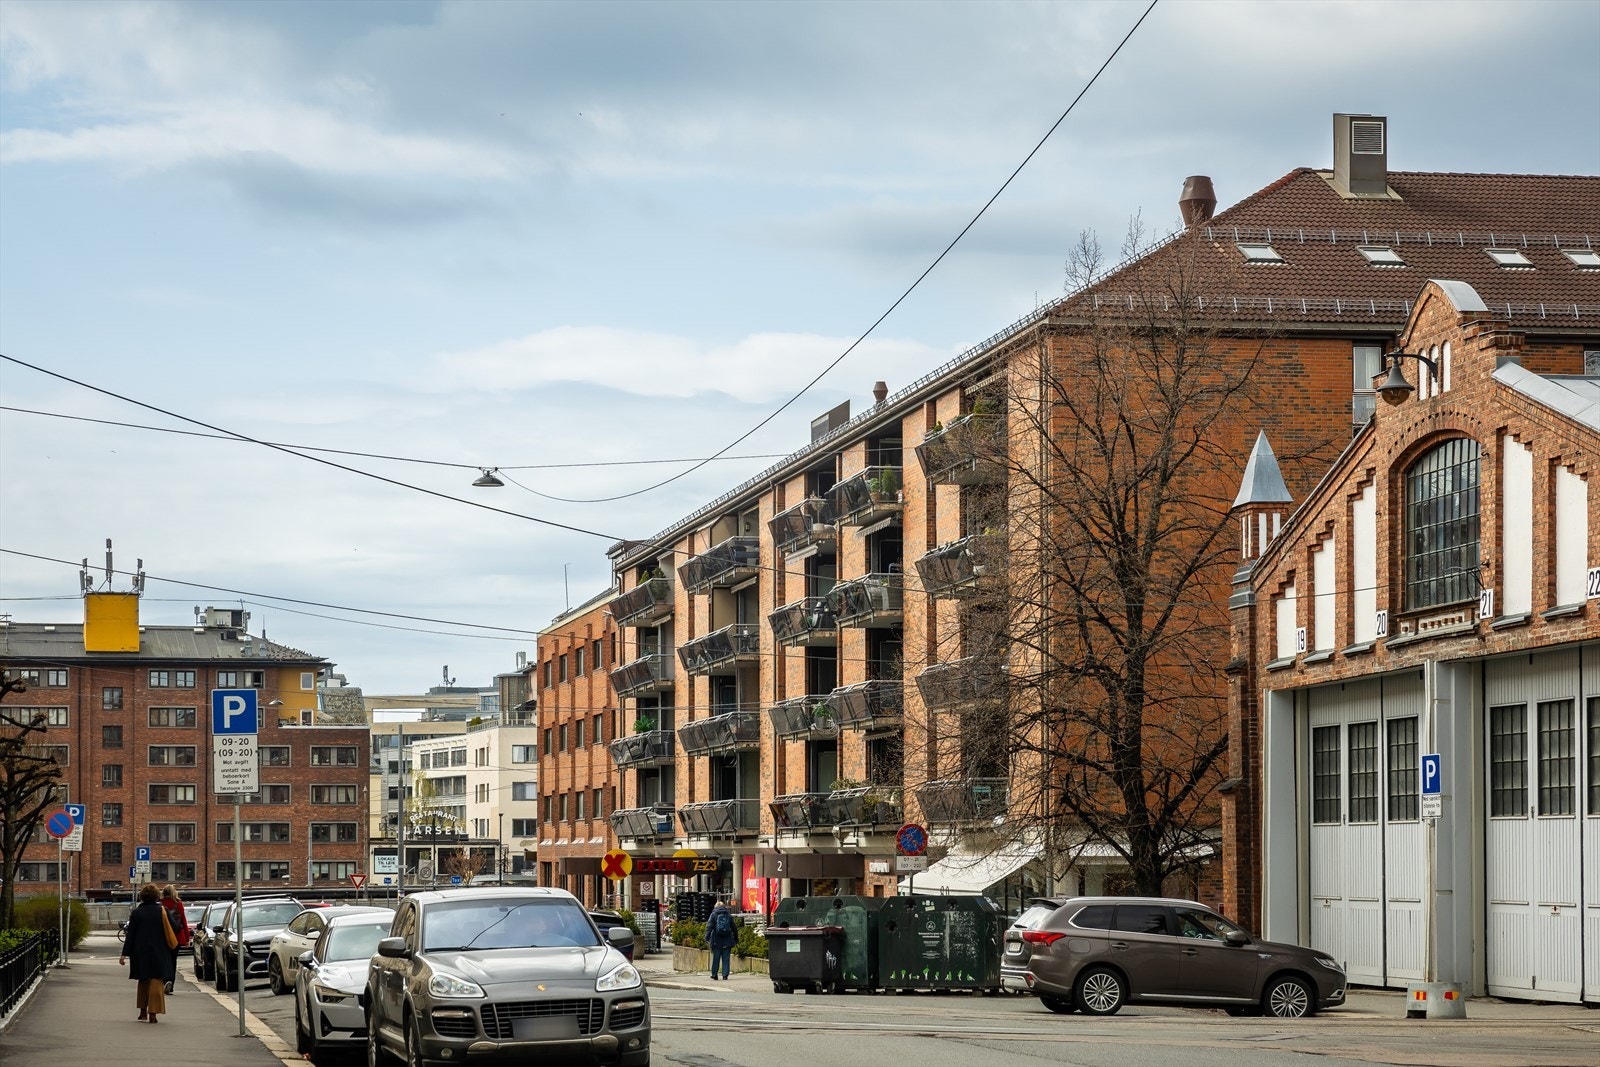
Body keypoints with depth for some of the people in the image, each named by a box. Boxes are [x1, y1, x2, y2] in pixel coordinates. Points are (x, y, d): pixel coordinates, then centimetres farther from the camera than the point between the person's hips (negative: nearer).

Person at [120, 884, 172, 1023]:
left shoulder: (136, 913, -3)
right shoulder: (162, 911, -6)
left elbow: (130, 935, -3)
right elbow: (173, 930, -3)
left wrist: (125, 954, -2)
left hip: (140, 953, 2)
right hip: (158, 953, -2)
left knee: (143, 981, 18)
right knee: (156, 981, 0)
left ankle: (143, 1012, 24)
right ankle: (153, 1013, -8)